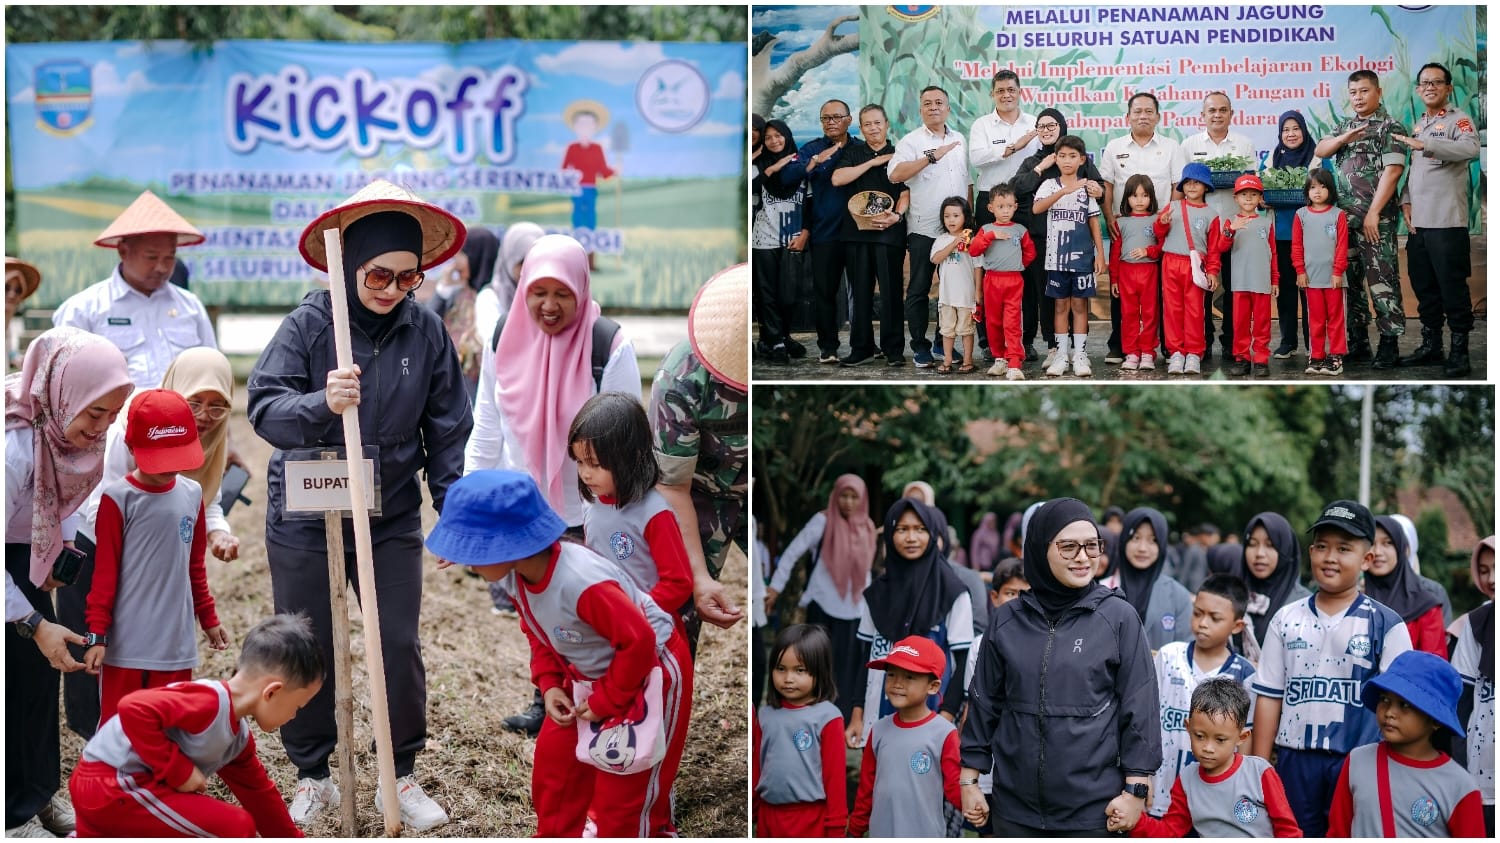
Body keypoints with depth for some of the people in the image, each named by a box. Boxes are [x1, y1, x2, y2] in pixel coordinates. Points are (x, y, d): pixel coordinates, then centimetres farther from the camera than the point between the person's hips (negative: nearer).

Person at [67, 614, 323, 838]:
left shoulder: (239, 736, 11)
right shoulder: (209, 701, -23)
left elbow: (259, 794, 24)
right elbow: (134, 708, -34)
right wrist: (180, 771, -25)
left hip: (114, 786, 11)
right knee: (237, 828, -13)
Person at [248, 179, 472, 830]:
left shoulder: (426, 332, -5)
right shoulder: (308, 324, -11)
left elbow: (447, 433, 0)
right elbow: (264, 405, -19)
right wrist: (320, 404, -38)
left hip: (392, 519, 1)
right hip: (305, 520, -1)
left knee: (399, 647, 3)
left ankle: (402, 776, 21)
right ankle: (313, 776, 27)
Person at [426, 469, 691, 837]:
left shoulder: (583, 584, -40)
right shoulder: (520, 574, -11)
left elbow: (639, 641, -33)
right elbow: (538, 632, 8)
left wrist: (605, 702, -22)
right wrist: (549, 684, -6)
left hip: (647, 676, -8)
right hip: (589, 676, 9)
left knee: (624, 794, 0)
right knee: (552, 764, 14)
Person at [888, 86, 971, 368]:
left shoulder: (959, 140, 13)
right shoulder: (911, 141, -4)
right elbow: (895, 174, -20)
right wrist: (931, 156, -24)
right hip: (923, 229, -4)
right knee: (919, 290, 1)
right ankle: (920, 347, 8)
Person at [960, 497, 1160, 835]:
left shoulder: (1118, 617, -3)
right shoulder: (1007, 620, 4)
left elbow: (1139, 707, -4)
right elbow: (984, 702, 10)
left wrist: (1135, 789, -7)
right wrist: (970, 778, 8)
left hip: (1094, 809, -2)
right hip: (1016, 807, 3)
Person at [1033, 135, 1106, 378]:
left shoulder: (1087, 187, 5)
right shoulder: (1049, 185, 1)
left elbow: (1094, 222, 6)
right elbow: (1036, 208, -18)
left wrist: (1100, 254, 1)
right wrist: (1065, 191, -28)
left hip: (1082, 256, 0)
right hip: (1057, 256, 0)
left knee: (1079, 305, 4)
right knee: (1060, 305, 5)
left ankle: (1080, 355, 7)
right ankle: (1061, 355, 10)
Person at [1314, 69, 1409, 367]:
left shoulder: (1391, 127, -4)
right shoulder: (1344, 126, 17)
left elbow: (1392, 172, -12)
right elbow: (1319, 151, 6)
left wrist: (1373, 213, -16)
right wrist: (1345, 138, -12)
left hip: (1376, 219, -7)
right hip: (1344, 216, 7)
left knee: (1382, 279, -7)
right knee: (1349, 278, 9)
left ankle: (1389, 342, -4)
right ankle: (1357, 340, 16)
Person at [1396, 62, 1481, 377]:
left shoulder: (1458, 120, -4)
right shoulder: (1418, 125, 18)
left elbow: (1470, 148, -25)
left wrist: (1424, 144, -32)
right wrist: (1406, 202, 6)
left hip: (1447, 221, -7)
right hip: (1417, 221, 7)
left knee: (1452, 286, -5)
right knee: (1423, 286, 12)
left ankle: (1459, 351, 1)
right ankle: (1431, 346, 21)